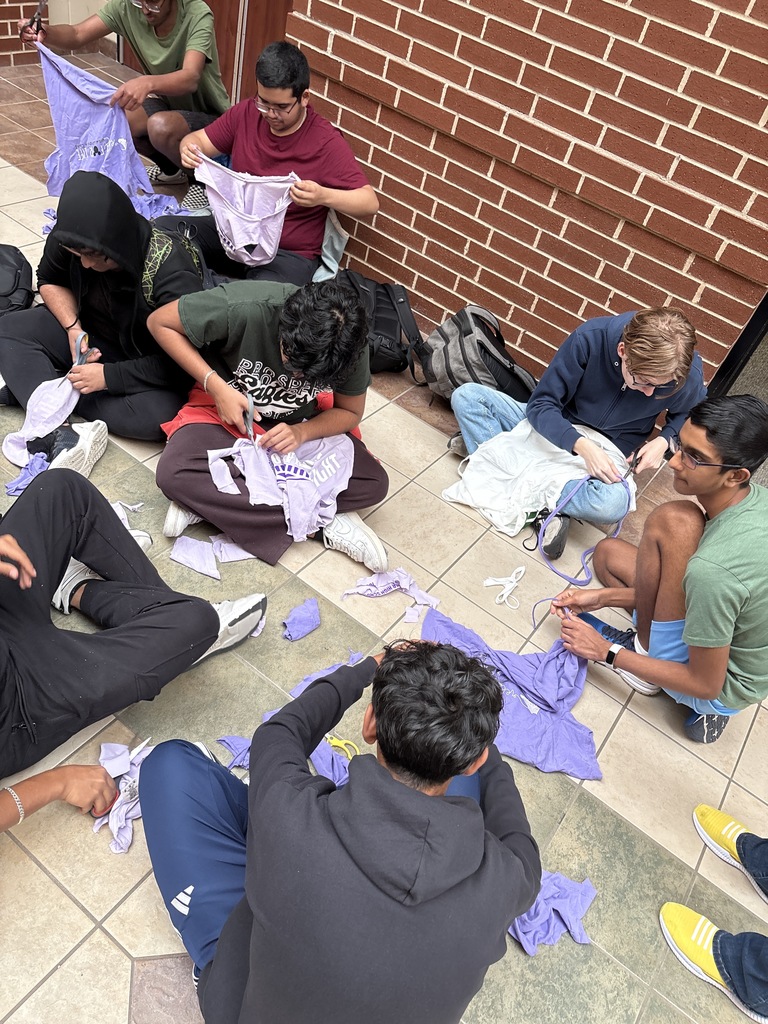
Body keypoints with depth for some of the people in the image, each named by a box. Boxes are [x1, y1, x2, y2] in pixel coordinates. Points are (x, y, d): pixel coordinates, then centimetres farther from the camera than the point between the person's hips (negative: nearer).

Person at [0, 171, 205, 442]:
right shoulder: (69, 241, -16)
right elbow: (49, 280, 6)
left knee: (161, 415, -35)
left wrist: (109, 376, -28)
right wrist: (73, 328, -12)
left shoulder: (172, 272, -31)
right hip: (92, 330, 5)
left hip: (149, 365, -5)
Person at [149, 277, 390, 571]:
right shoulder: (244, 308, -32)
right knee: (173, 475, -32)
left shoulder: (348, 346, -23)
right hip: (226, 407, -2)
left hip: (299, 423, 3)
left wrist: (302, 432, -26)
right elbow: (160, 322, -19)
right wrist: (217, 386, -28)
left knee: (375, 483, -19)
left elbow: (350, 412, -7)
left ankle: (209, 502, -18)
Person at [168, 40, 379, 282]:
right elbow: (198, 139, 13)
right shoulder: (246, 113, 2)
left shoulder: (326, 142, -13)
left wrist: (323, 196, -35)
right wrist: (189, 149, -13)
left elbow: (370, 203, -16)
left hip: (289, 254, -5)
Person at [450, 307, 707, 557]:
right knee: (466, 396, -18)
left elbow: (686, 414, 6)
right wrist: (581, 445, -33)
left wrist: (664, 440, -14)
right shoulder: (589, 338, -24)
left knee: (613, 504, -38)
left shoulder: (688, 374, -19)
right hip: (555, 430, 1)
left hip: (606, 454, -1)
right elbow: (540, 404, -17)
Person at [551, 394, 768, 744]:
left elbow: (707, 685, -23)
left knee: (672, 520, -25)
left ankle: (644, 648, -1)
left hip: (721, 690, -8)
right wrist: (603, 597, 1)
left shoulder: (711, 570, -37)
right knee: (607, 553, 13)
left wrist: (607, 653, -12)